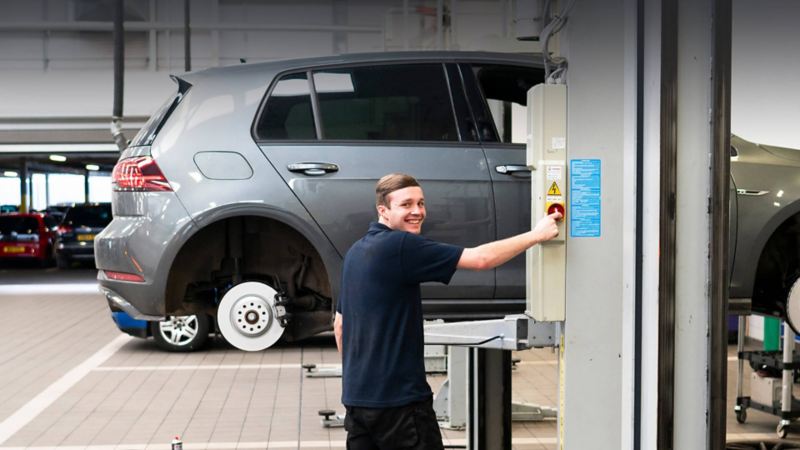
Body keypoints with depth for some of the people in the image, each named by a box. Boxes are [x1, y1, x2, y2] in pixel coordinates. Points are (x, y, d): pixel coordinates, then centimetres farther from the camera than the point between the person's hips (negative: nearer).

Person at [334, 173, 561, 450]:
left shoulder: (356, 252, 11)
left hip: (356, 396, 9)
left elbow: (340, 325, 19)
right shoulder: (400, 246, -17)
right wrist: (536, 235, -8)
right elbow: (480, 259, -19)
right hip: (397, 397, -9)